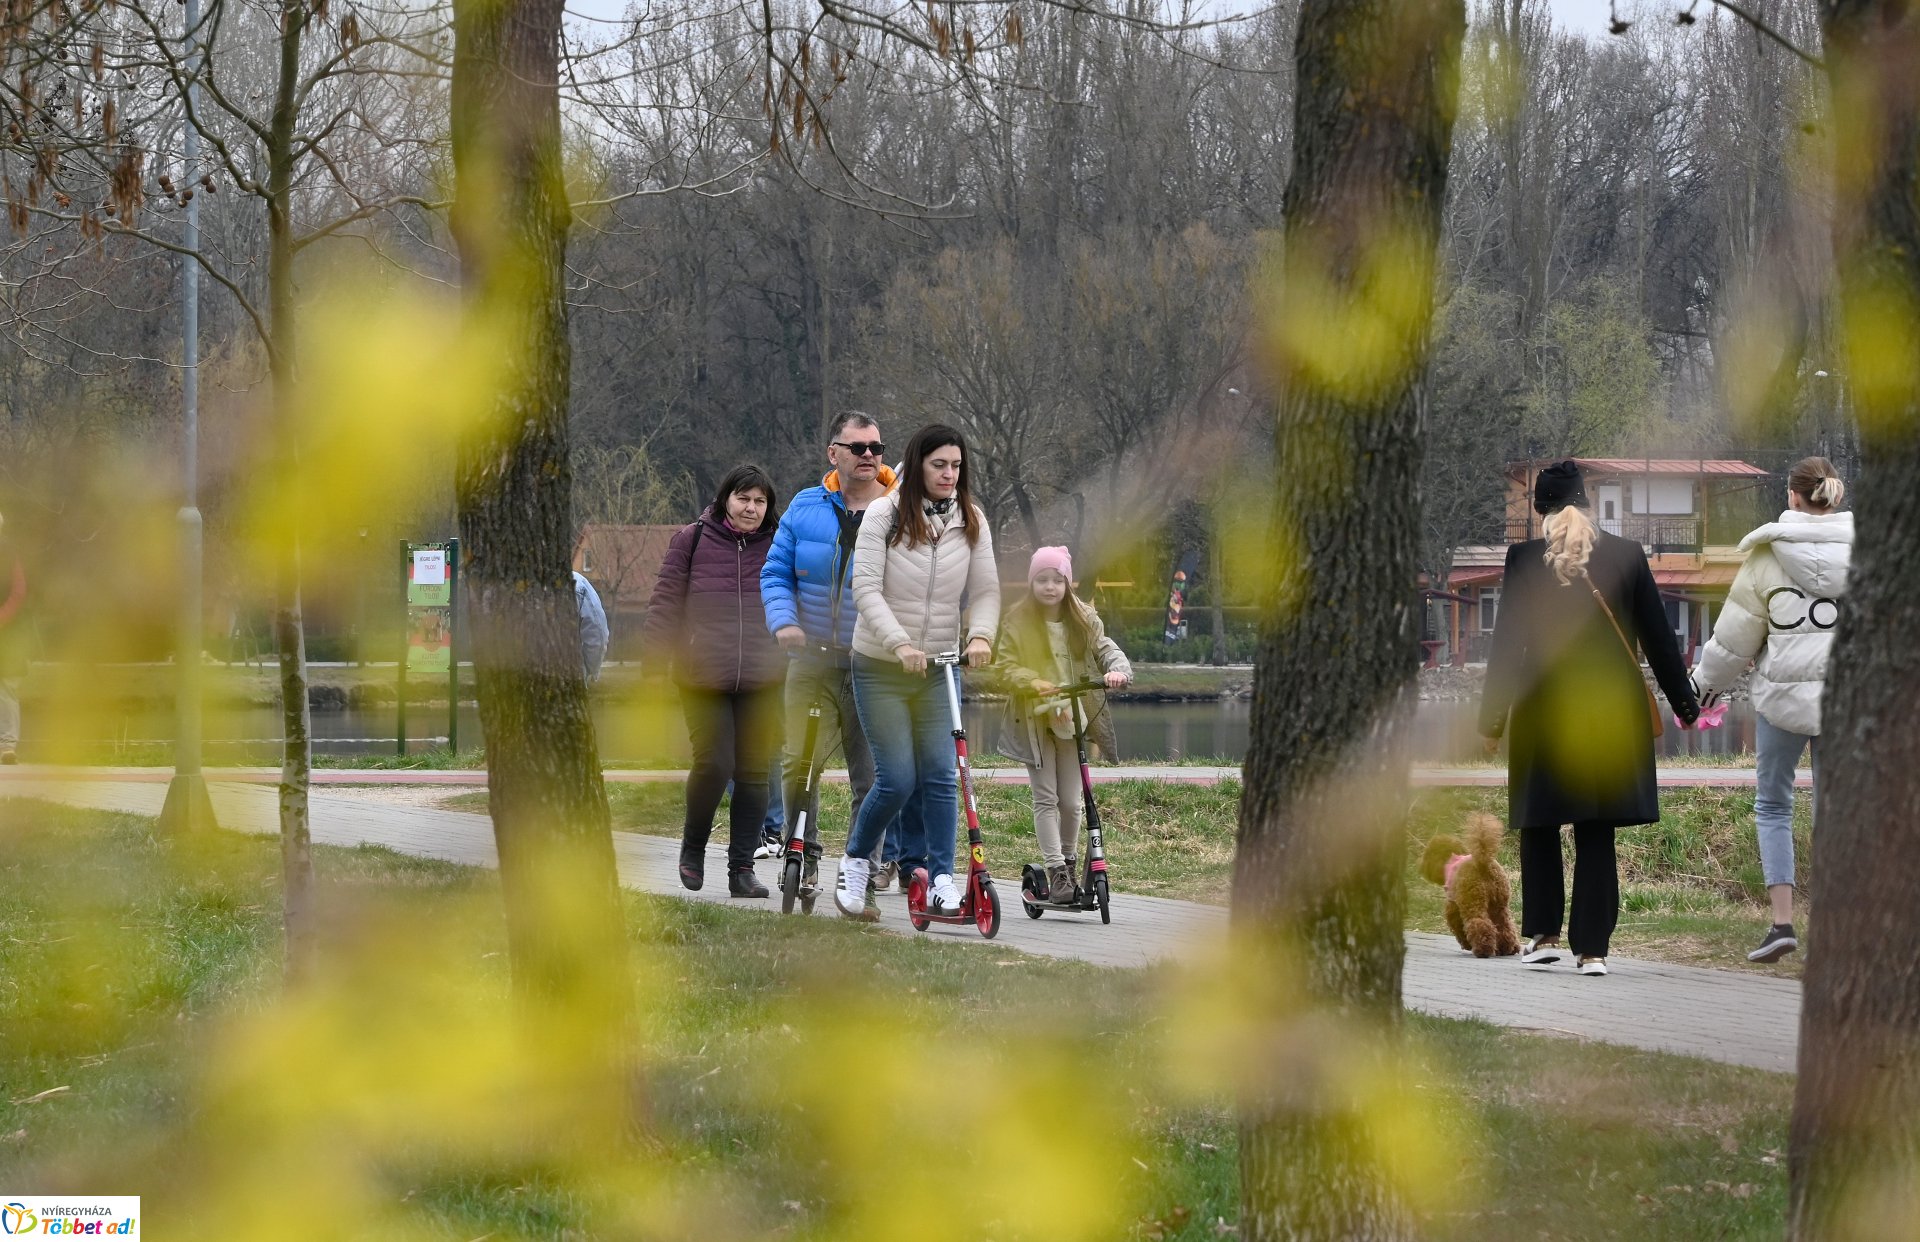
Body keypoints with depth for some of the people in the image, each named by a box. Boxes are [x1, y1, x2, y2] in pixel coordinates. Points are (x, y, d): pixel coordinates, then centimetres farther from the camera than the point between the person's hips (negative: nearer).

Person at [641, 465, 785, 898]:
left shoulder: (777, 547, 10)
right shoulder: (691, 540, 5)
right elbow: (665, 603, 6)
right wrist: (653, 664, 1)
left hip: (761, 680, 2)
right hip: (703, 678, -2)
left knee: (753, 772, 1)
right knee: (714, 764, -12)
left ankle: (742, 868, 10)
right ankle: (693, 847, 14)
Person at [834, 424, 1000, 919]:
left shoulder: (971, 522, 2)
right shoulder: (884, 515, -8)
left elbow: (986, 590, 0)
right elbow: (866, 589, -14)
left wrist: (980, 635, -21)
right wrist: (900, 644, -27)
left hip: (938, 668, 3)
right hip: (881, 667, -3)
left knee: (941, 775, -5)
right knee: (897, 779, -7)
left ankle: (941, 879, -1)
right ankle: (855, 861, 16)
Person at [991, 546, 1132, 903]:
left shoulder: (1083, 620, 3)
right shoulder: (1018, 621, -3)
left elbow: (1106, 647, -4)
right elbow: (1005, 668, -6)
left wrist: (1117, 669, -27)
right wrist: (1035, 684, -25)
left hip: (1073, 721, 2)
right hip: (1035, 722, -2)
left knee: (1071, 801, 5)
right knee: (1046, 798, -6)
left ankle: (1068, 863, 23)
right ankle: (1056, 872, -6)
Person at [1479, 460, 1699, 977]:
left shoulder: (1525, 560, -4)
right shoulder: (1626, 555, 1)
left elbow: (1507, 642, -2)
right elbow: (1657, 635, 5)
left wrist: (1492, 713, 5)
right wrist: (1683, 701, 14)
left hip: (1544, 709, -1)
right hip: (1612, 711, 1)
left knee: (1540, 827, 14)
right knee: (1596, 834, 5)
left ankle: (1544, 934, 10)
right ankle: (1592, 948, 1)